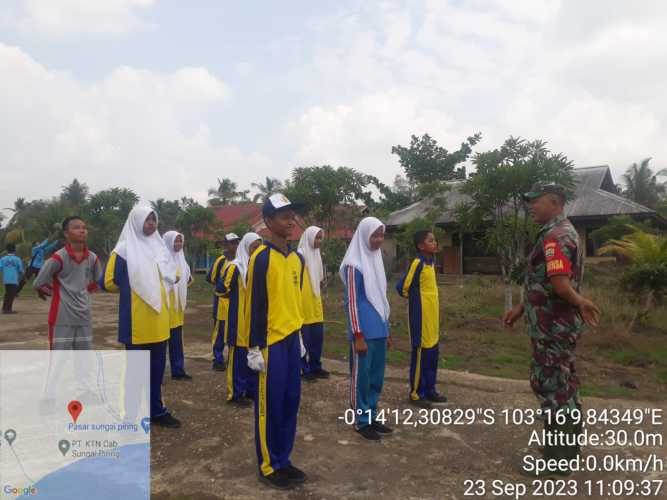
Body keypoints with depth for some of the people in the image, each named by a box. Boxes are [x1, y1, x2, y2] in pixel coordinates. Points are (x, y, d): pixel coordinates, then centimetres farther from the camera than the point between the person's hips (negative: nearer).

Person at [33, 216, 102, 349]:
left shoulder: (92, 258, 3)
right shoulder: (58, 258, -13)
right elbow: (38, 284, -6)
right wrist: (58, 292, 8)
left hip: (84, 317, 5)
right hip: (62, 318, -5)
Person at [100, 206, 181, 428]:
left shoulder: (158, 246, 10)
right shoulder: (124, 249, -8)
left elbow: (171, 275, 23)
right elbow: (107, 282, -9)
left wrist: (158, 289, 9)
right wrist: (130, 288, 0)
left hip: (158, 319, 6)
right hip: (136, 321, -6)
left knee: (157, 367, 13)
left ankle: (157, 410, 25)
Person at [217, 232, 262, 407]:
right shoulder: (235, 266, -11)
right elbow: (221, 288, -16)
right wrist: (236, 296, -3)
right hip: (240, 317, -7)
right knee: (239, 356, -1)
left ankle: (251, 389, 25)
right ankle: (236, 393, 9)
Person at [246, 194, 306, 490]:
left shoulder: (297, 258, 11)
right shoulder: (262, 257, -13)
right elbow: (255, 305, -14)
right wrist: (255, 347, -14)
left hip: (291, 340, 7)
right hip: (271, 343, -7)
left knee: (290, 401, 14)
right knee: (269, 405, 4)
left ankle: (283, 460, 28)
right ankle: (268, 466, 19)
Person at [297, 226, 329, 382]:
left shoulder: (316, 254, 13)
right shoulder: (300, 256, -13)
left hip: (315, 303, 8)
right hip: (303, 304, -8)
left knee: (317, 337, 11)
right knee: (305, 339, 1)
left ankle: (315, 366, 23)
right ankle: (304, 369, 11)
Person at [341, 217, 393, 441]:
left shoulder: (376, 259, 11)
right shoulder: (354, 265, -12)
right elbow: (351, 302, -14)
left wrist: (387, 330, 17)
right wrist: (358, 335, -16)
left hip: (379, 330, 8)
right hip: (364, 332, -8)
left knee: (376, 377, 14)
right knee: (361, 377, 4)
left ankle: (371, 417, 27)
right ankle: (361, 421, 16)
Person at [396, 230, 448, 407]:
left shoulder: (431, 261, 9)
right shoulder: (417, 263, -18)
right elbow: (402, 287, -18)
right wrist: (414, 298, -2)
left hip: (432, 315, 8)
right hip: (421, 316, -8)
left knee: (432, 352, 15)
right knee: (420, 352, 0)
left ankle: (429, 390, 27)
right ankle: (416, 393, 12)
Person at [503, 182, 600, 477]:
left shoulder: (554, 236, -18)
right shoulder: (564, 232, 16)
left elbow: (559, 283, -28)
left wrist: (580, 303, -9)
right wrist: (520, 309, 18)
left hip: (552, 325, -10)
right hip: (559, 322, 10)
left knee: (550, 386, -2)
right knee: (563, 384, 16)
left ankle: (556, 459, 9)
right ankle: (567, 449, 29)